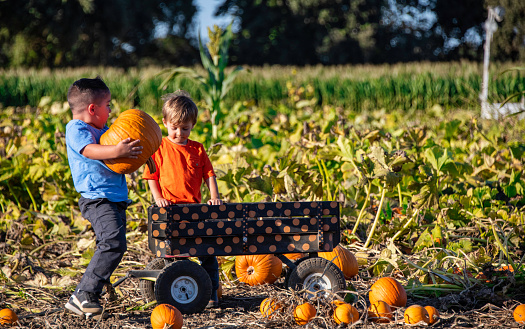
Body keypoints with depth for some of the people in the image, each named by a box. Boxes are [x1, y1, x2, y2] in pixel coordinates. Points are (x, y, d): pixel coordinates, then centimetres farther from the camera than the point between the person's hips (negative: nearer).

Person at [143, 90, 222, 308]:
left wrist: (214, 197, -3)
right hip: (170, 209, -3)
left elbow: (209, 174, 11)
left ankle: (211, 292, 10)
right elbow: (151, 176, 2)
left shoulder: (197, 149, 10)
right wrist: (158, 198, -11)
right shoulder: (159, 148, 2)